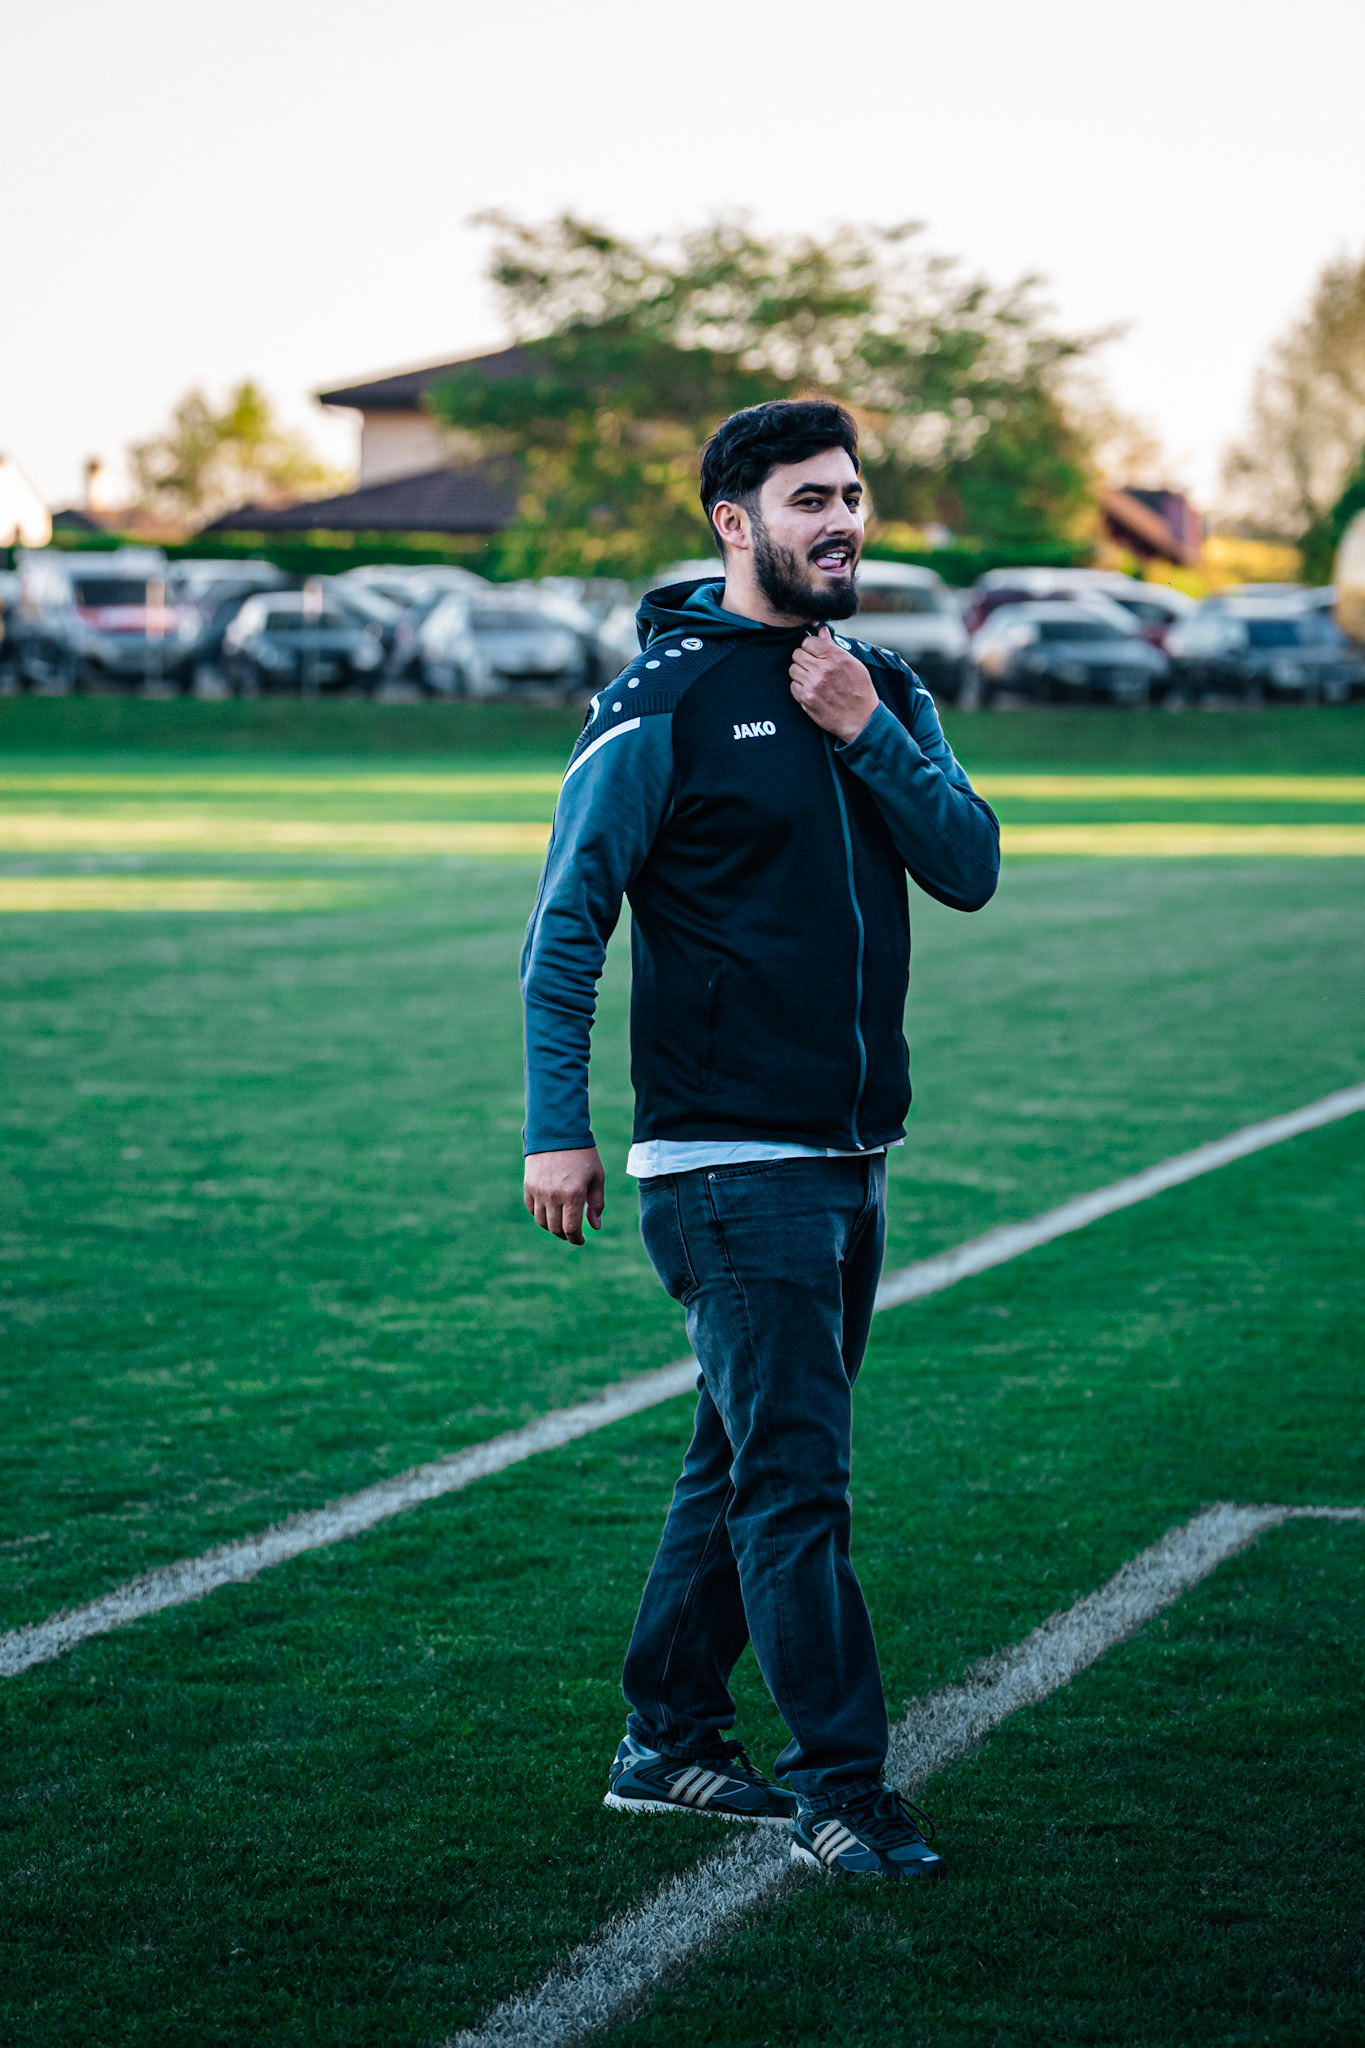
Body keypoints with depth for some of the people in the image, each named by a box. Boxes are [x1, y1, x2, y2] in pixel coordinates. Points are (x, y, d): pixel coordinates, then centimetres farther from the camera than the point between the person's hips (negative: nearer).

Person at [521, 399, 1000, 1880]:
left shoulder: (884, 690, 12)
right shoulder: (662, 701, -8)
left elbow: (970, 867, 2)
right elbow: (568, 923, -8)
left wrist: (867, 735, -11)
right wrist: (558, 1129, -13)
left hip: (852, 1157, 7)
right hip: (728, 1159, -7)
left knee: (750, 1466, 13)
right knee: (793, 1481, -9)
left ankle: (667, 1742, 24)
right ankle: (839, 1789, -6)